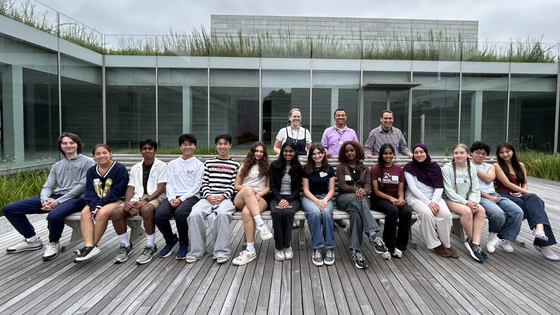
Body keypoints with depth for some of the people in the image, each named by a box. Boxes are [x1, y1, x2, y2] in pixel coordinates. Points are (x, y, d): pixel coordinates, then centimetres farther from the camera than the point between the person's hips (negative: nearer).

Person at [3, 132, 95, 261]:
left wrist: (59, 201, -15)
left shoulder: (87, 162, 2)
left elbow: (82, 185, -9)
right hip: (55, 197, 7)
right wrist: (45, 200, -12)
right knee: (8, 209, 1)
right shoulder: (57, 166, 22)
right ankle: (32, 240, 13)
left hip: (76, 198, -7)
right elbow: (47, 186, 13)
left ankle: (53, 243, -7)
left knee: (54, 215, -41)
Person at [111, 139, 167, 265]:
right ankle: (126, 246, -4)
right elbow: (130, 187, 12)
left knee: (146, 209, -40)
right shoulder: (135, 168, 21)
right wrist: (127, 201, -9)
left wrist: (146, 200, -19)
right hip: (136, 198, 5)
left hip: (155, 197, -4)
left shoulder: (162, 166, 6)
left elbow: (160, 188, -4)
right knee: (116, 212, -24)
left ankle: (151, 247, -24)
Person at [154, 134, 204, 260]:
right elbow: (169, 184, 11)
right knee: (159, 215, -26)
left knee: (180, 213, -36)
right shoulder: (172, 164, 19)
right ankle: (170, 240, 5)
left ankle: (183, 243, -7)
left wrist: (181, 199, -13)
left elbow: (196, 187, -1)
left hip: (191, 197, -3)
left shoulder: (199, 165, 8)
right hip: (174, 196, 3)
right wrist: (171, 198, -9)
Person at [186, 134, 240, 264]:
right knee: (195, 214, -28)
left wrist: (223, 196, -11)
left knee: (222, 214, -37)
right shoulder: (209, 163, 23)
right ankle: (196, 251, -13)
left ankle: (222, 252, -24)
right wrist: (208, 196, -5)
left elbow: (233, 186, 6)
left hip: (225, 198, -2)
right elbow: (204, 183, 14)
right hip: (208, 197, 3)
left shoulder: (235, 165, 15)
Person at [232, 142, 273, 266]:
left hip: (260, 198, -1)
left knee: (247, 212, -37)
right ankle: (260, 224, -44)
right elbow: (236, 185, 16)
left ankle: (250, 251, -38)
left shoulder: (267, 167, 20)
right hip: (241, 199, 2)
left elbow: (269, 187, 12)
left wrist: (259, 194, -9)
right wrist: (249, 190, -5)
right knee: (248, 189, -37)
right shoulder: (245, 166, 24)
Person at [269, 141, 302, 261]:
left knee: (288, 212, -33)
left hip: (293, 198, 0)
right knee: (277, 213, -33)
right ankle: (278, 247, -22)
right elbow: (273, 186, 4)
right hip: (277, 197, 0)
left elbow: (297, 188, 4)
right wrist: (280, 200, -12)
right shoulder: (274, 165, 7)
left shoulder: (298, 167, 7)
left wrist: (288, 201, -12)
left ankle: (287, 246, -19)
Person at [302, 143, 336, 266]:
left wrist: (324, 200, -14)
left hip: (325, 197, 1)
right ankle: (317, 249, -30)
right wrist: (317, 201, -16)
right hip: (309, 198, -1)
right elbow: (306, 190, 0)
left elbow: (331, 190, 6)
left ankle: (330, 248, -26)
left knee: (326, 212, -35)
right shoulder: (307, 169, 3)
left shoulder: (329, 169, 7)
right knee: (315, 212, -36)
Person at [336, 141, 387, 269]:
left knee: (355, 211, -38)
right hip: (344, 198, -2)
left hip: (361, 198, 2)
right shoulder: (341, 167, 13)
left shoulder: (364, 168, 22)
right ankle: (373, 234, -54)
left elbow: (368, 186, 6)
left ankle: (355, 250, -45)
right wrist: (356, 190, -21)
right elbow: (342, 185, -1)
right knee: (358, 199, -40)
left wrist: (364, 191, -20)